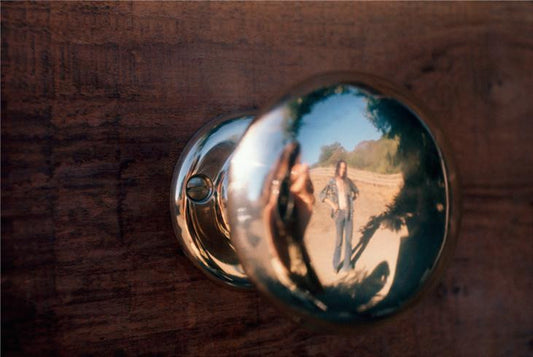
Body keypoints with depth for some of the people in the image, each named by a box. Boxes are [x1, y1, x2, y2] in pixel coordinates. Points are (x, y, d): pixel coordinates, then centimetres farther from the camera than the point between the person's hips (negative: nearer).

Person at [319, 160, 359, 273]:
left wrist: (352, 200, 7)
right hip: (339, 213, -3)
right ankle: (336, 264, 13)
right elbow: (322, 195, -9)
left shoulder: (348, 181, 5)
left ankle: (347, 263, 14)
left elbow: (356, 191, 22)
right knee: (339, 239, -2)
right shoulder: (332, 182, -6)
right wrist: (333, 205, -12)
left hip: (349, 212, 4)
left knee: (348, 239, 5)